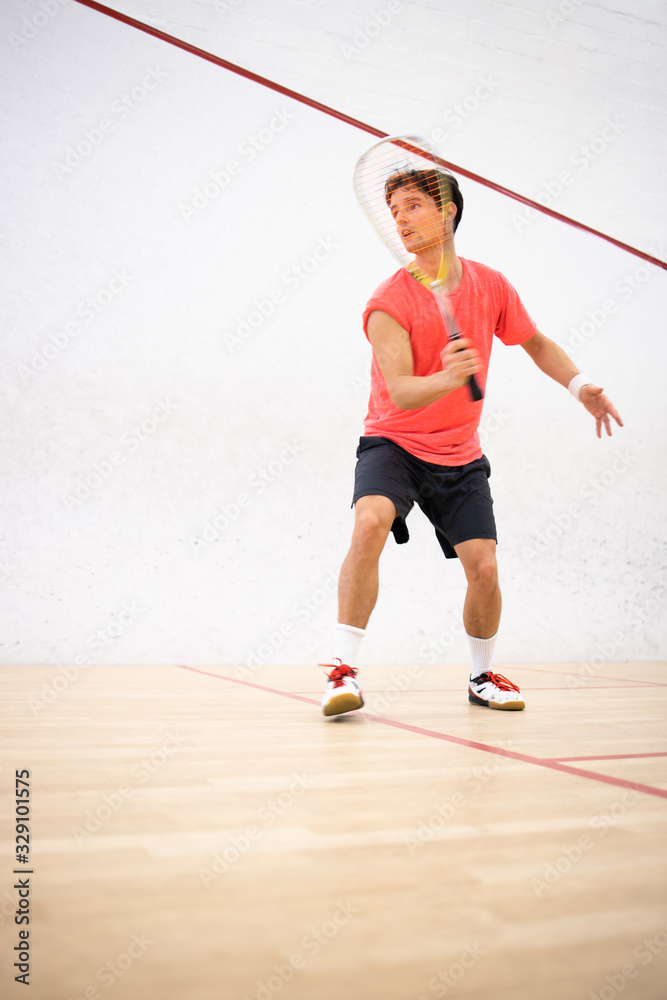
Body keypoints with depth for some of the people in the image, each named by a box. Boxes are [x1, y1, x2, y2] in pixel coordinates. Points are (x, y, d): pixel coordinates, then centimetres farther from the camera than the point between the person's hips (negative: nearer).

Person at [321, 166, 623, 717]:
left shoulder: (492, 286, -1)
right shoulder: (389, 304, -15)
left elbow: (537, 343, 16)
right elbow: (400, 393, -25)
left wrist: (581, 385, 2)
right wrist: (449, 377, -44)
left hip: (461, 456, 3)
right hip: (393, 443, -3)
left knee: (483, 568, -4)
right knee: (370, 522, -31)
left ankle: (483, 676, 23)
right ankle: (345, 669, -22)